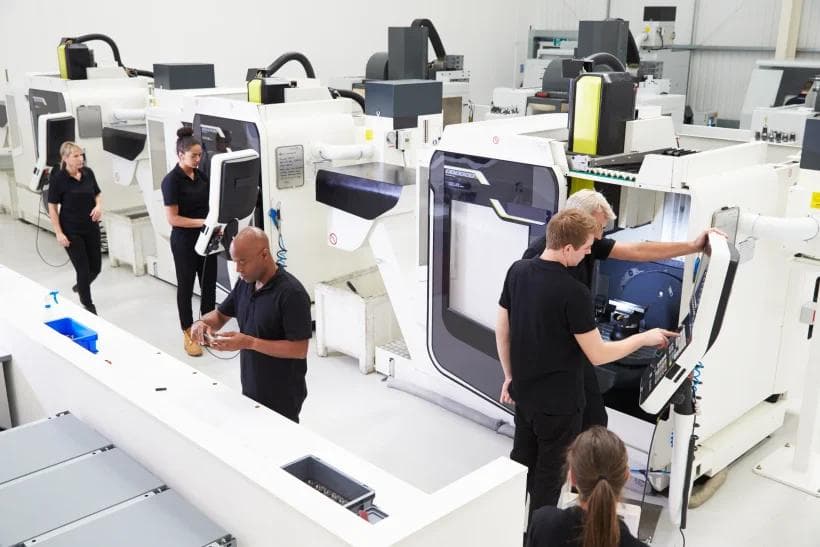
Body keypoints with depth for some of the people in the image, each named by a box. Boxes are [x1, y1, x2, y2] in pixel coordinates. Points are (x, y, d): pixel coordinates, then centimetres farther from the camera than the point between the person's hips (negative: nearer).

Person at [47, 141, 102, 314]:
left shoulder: (88, 173, -2)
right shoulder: (58, 178, -14)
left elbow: (98, 193, 13)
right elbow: (52, 207, -9)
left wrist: (99, 206, -9)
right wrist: (59, 233, -13)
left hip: (91, 228, 5)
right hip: (71, 231, -5)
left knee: (96, 267, 11)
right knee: (83, 269, 0)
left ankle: (80, 286, 44)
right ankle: (88, 305, 19)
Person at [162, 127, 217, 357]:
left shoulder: (200, 175, 5)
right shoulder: (172, 180, -14)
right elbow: (172, 218, -17)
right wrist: (202, 222, -23)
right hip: (184, 241, -6)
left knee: (209, 284, 12)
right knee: (186, 286, 7)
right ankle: (188, 335, 19)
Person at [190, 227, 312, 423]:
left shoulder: (292, 293, -23)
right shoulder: (245, 283, 1)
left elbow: (299, 350, -23)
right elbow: (221, 314, 15)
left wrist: (249, 342, -28)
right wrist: (203, 322, -8)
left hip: (283, 396, -7)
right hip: (250, 388, 7)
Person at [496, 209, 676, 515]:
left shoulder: (517, 271, -5)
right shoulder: (573, 293, -25)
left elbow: (502, 329, 4)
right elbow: (598, 355, -18)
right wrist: (644, 338, -4)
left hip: (524, 393, 7)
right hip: (558, 401, -7)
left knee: (520, 465, 23)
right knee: (549, 475, 12)